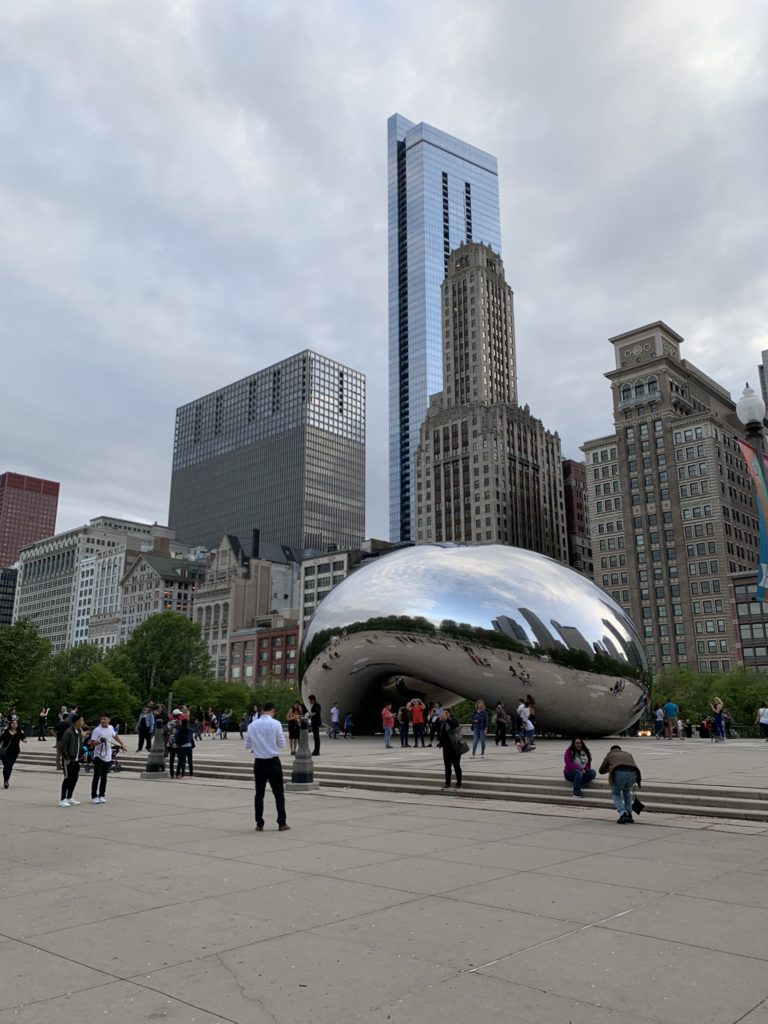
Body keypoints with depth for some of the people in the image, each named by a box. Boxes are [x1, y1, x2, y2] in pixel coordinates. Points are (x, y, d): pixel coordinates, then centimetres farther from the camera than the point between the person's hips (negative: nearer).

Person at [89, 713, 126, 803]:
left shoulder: (110, 728, 4)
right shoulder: (97, 730, -13)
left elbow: (115, 736, 24)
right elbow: (92, 743, -15)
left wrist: (122, 744, 21)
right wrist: (100, 742, -32)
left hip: (107, 757, 5)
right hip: (98, 756, -5)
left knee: (104, 777, 10)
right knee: (97, 776, -5)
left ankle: (102, 795, 16)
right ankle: (94, 796, 1)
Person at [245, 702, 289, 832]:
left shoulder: (252, 725, 0)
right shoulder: (275, 724, -10)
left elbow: (247, 745, 7)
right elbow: (282, 744, -6)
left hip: (259, 762, 3)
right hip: (273, 762, -3)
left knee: (259, 793, 10)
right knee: (279, 793, 6)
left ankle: (259, 824, 12)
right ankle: (282, 823, 8)